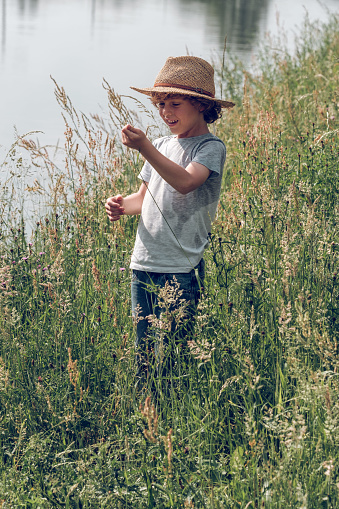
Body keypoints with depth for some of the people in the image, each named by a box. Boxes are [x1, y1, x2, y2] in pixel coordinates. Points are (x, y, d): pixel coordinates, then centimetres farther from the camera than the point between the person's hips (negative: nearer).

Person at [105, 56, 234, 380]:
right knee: (143, 354, 10)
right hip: (143, 265, 6)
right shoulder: (161, 146, 15)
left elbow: (185, 182, -26)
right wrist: (122, 205, -1)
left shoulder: (210, 147, -7)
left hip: (181, 270, -6)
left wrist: (144, 148, -35)